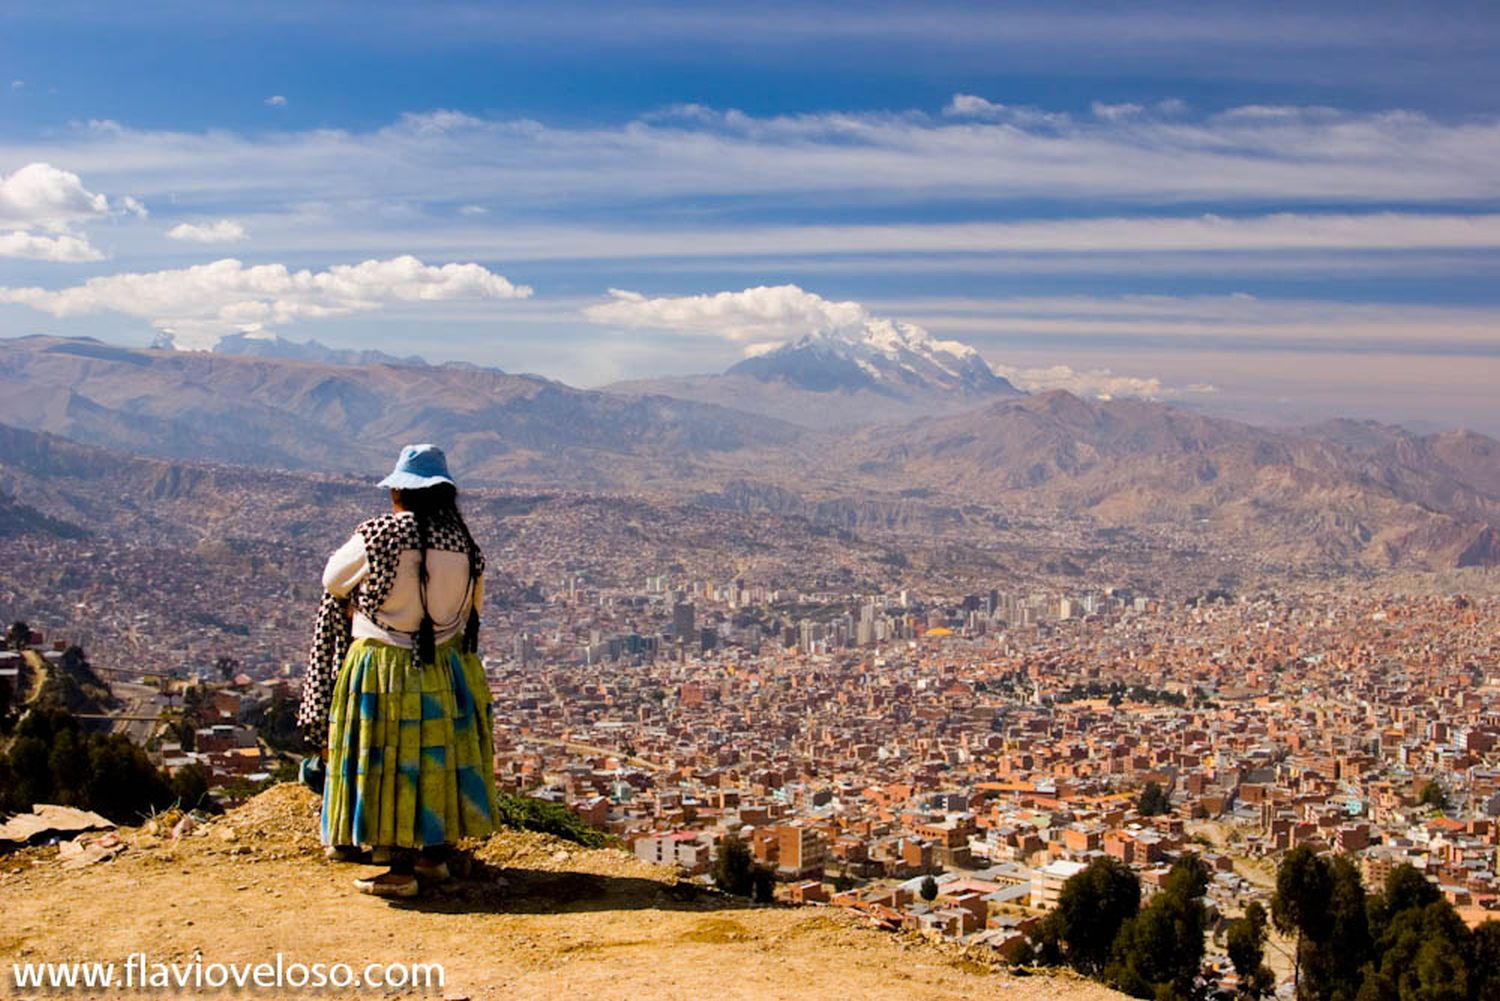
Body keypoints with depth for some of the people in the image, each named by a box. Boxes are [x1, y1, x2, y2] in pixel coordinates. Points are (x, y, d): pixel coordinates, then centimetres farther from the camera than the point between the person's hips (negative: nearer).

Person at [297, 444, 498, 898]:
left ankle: (401, 870, 8)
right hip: (447, 669, 5)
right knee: (438, 759, 16)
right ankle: (435, 854, 27)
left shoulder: (378, 535, -15)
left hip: (385, 669, -4)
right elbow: (473, 609, 10)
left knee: (392, 762, 4)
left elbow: (333, 581, 1)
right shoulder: (463, 544, -2)